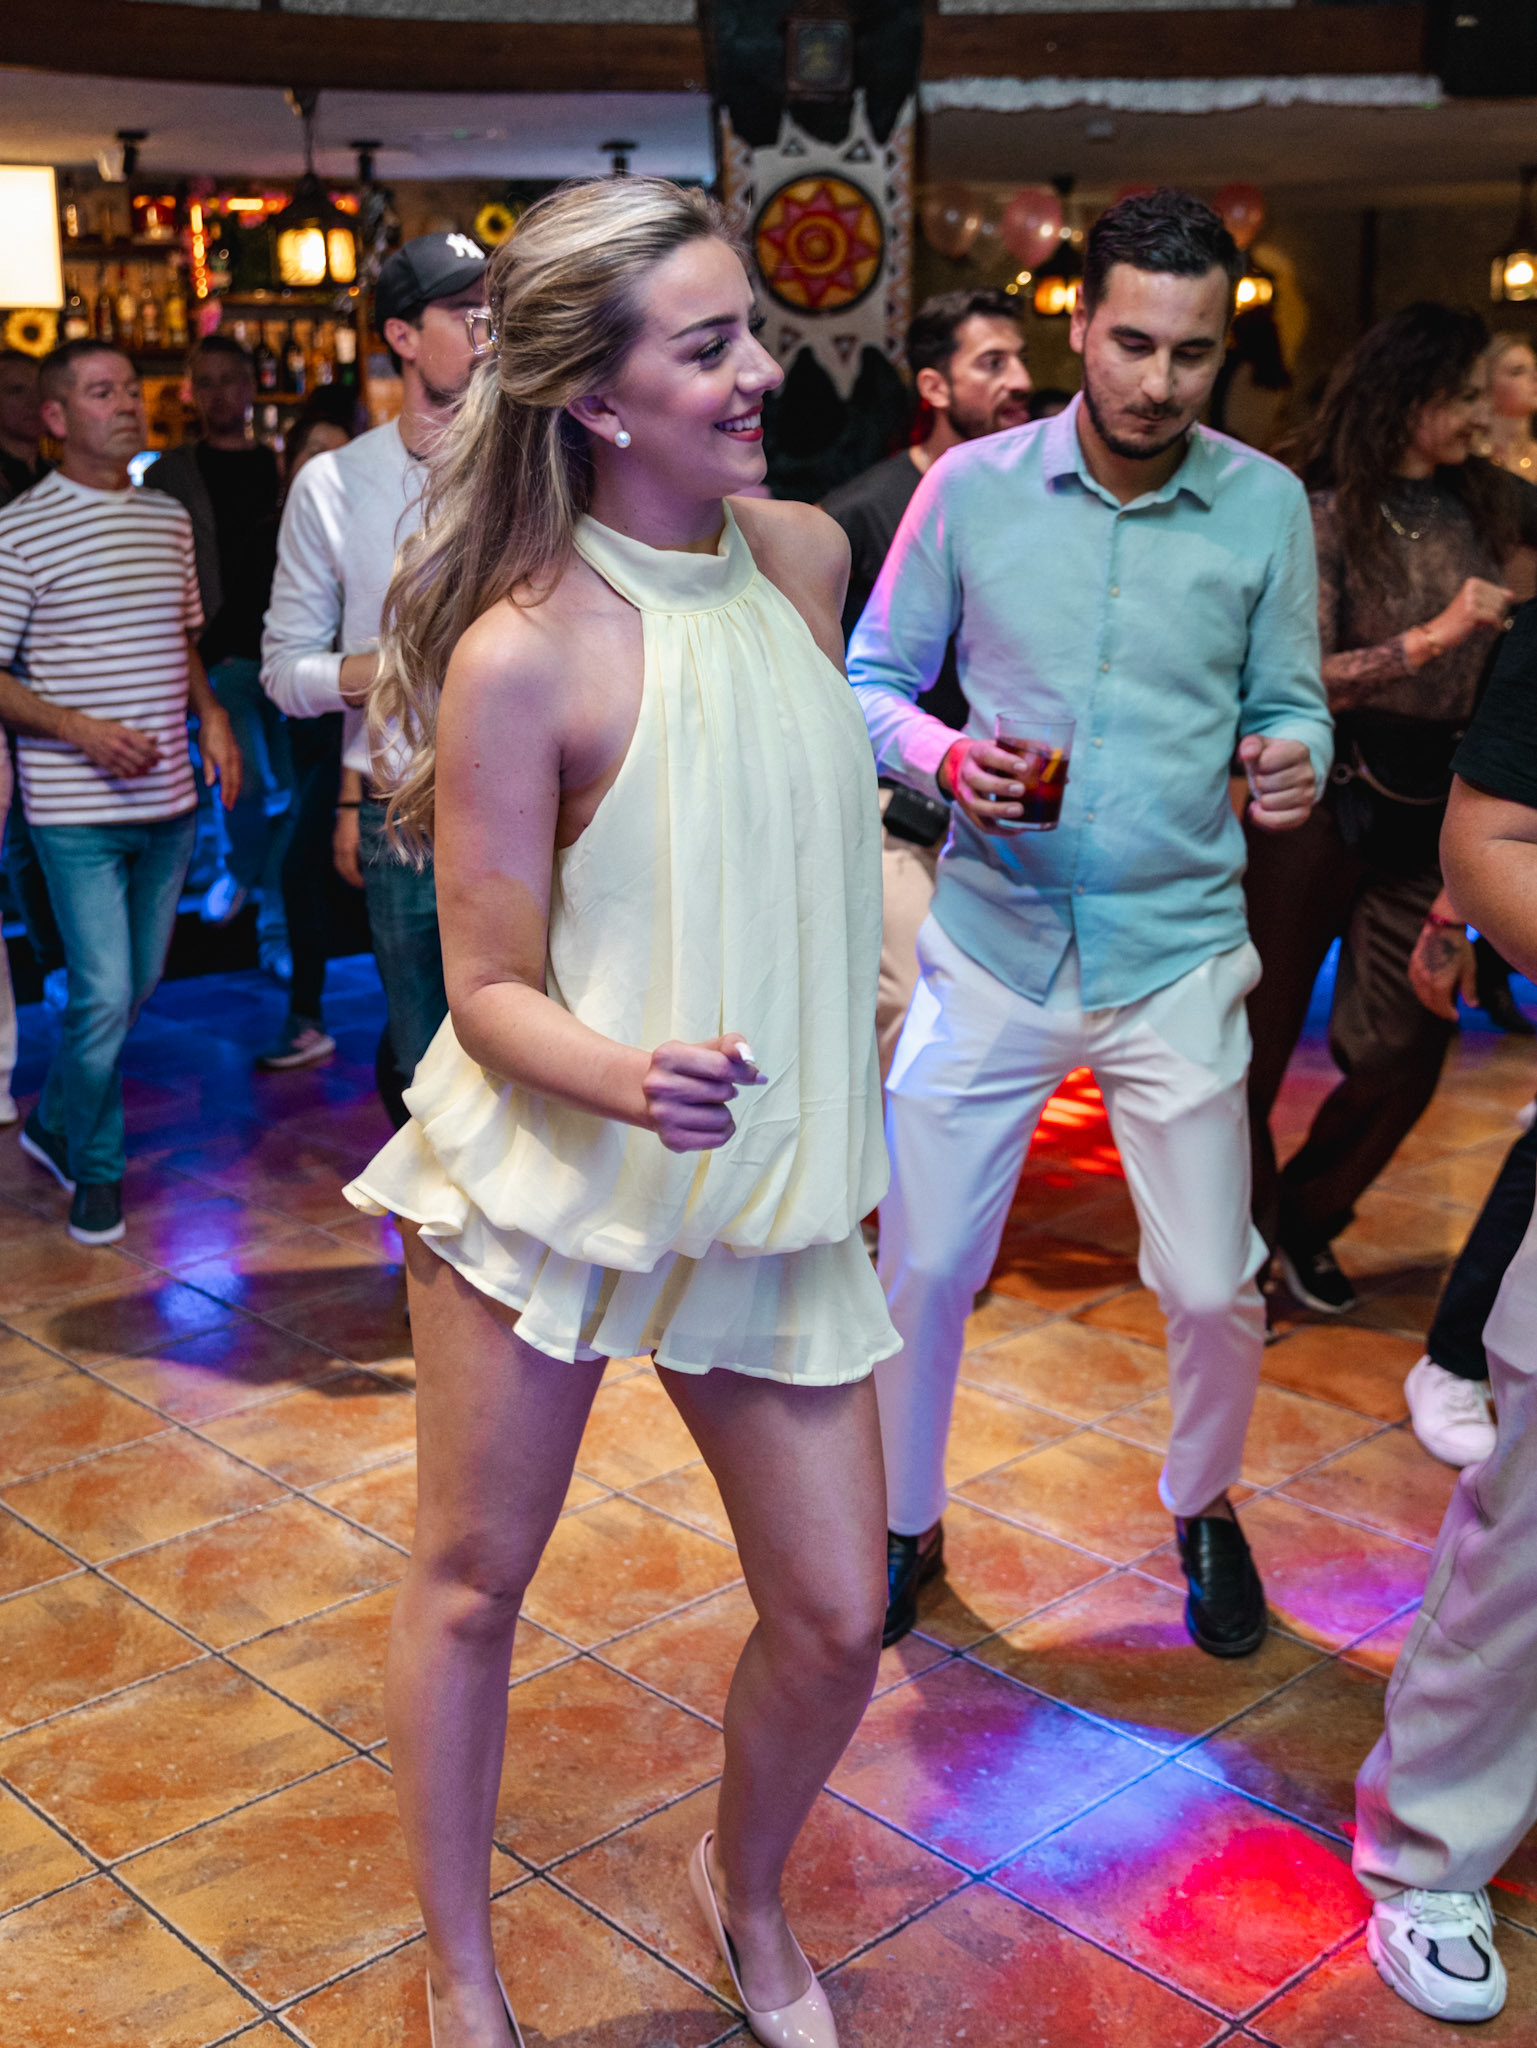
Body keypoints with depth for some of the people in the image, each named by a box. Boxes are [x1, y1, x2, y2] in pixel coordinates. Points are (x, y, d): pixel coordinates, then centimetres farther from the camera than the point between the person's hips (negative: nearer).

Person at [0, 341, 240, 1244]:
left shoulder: (169, 517, 11)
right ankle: (96, 1168, 13)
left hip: (170, 798, 6)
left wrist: (212, 718, 6)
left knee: (140, 983, 14)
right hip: (77, 807, -6)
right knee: (104, 993, -8)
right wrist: (78, 728, -21)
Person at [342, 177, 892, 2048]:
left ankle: (744, 1889, 40)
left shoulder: (804, 555, 0)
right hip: (546, 1174, -5)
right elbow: (492, 992, -13)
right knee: (471, 1584, 12)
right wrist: (631, 1079, -33)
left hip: (771, 1181, 5)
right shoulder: (519, 651, -19)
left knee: (837, 1621, 8)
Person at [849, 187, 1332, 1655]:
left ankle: (1203, 1506, 36)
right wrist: (943, 757, -17)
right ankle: (905, 1523, 32)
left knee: (1214, 1291, 4)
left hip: (1175, 951, 0)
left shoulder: (1266, 506, -2)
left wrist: (1292, 765, -18)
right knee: (920, 1265, 6)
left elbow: (1291, 706, 5)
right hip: (989, 941, 0)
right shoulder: (971, 486, -3)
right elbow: (873, 679, 4)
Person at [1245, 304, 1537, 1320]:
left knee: (1403, 1053, 2)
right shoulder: (1327, 515, -8)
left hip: (1429, 814, 5)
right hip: (1327, 807, -4)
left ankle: (1308, 1218, 26)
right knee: (1262, 1034, 6)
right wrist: (1435, 636, -20)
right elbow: (1299, 679, -17)